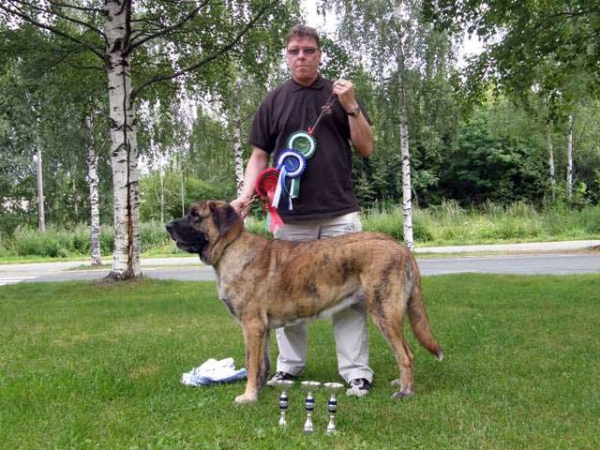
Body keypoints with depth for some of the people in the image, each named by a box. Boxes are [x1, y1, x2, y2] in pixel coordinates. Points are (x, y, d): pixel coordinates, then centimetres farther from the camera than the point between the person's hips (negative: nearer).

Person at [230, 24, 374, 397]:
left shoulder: (340, 93, 9)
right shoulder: (274, 101, 10)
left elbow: (366, 149, 6)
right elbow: (259, 156, 12)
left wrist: (351, 107, -8)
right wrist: (246, 195, -4)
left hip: (340, 213, -1)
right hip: (290, 216, 1)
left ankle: (356, 371, 4)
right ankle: (289, 365, 20)